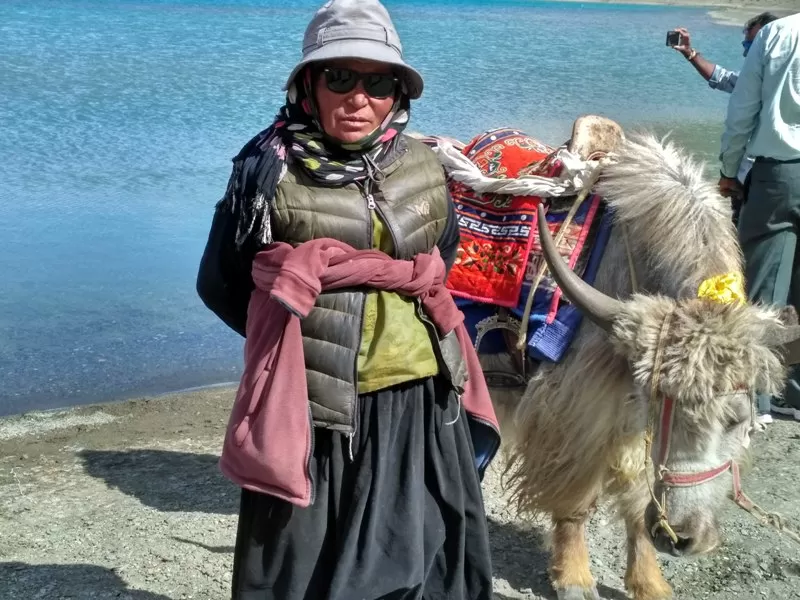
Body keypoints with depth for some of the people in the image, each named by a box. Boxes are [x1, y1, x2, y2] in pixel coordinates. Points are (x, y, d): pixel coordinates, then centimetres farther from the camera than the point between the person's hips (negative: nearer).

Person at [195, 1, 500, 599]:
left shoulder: (424, 168, 4)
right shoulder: (271, 170, -9)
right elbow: (221, 283, 0)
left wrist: (409, 315, 11)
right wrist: (301, 341, 2)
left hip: (419, 400, 4)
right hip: (312, 407, -4)